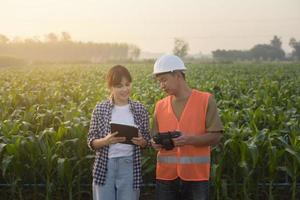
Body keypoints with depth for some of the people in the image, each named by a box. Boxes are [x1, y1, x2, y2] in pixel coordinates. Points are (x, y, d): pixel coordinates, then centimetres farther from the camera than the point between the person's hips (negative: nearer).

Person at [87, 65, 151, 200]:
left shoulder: (140, 109, 1)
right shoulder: (100, 109, -2)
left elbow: (147, 141, 8)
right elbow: (91, 142, 1)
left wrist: (141, 141, -15)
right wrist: (105, 140, -19)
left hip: (129, 167, 1)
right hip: (105, 166, -1)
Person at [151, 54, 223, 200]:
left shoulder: (206, 100, -3)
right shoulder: (160, 106, 9)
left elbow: (216, 136, -6)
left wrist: (190, 139, -21)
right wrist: (156, 143, -7)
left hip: (196, 176, -3)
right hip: (166, 176, 4)